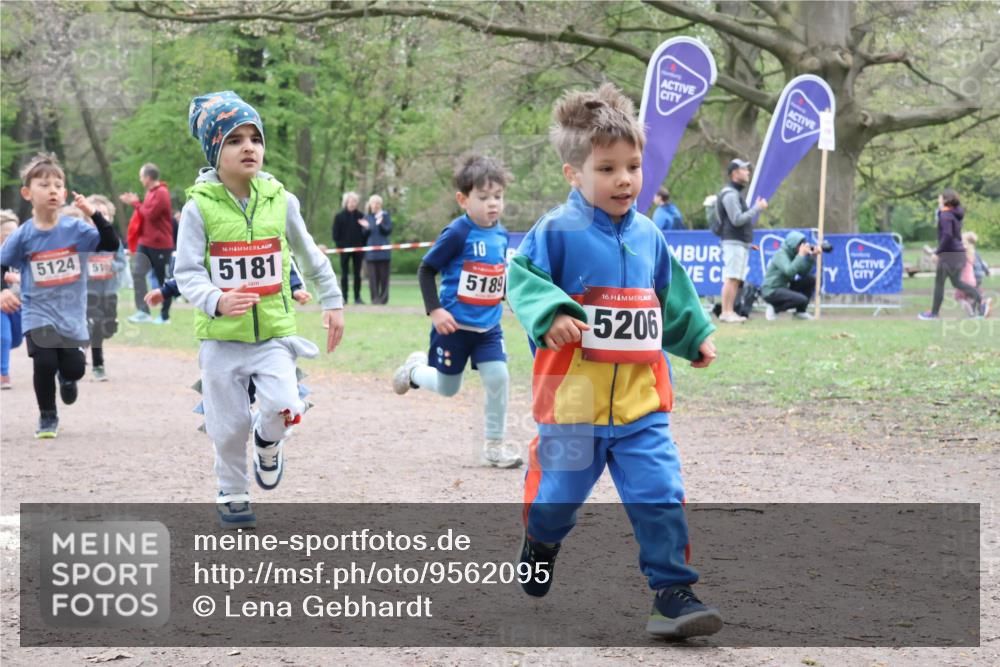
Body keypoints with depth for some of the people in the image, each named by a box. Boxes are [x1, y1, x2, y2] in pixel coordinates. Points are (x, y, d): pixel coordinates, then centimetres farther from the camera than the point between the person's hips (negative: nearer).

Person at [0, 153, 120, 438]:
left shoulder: (76, 229, -5)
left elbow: (111, 244, -12)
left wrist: (94, 214, -22)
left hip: (71, 313, 1)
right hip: (38, 314, -1)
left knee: (74, 368, 0)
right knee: (44, 363, -16)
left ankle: (66, 378, 41)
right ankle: (47, 417, 9)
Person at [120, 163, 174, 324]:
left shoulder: (161, 193, -16)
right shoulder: (151, 192, 12)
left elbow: (150, 214, -19)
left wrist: (136, 203, -8)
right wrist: (135, 203, 2)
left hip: (160, 244, -9)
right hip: (145, 242, 9)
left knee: (162, 279, 3)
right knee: (137, 273, -2)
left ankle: (164, 315, 12)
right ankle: (142, 311, -1)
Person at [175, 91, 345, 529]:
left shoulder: (279, 200, -1)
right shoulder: (200, 206, -10)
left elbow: (309, 257, 14)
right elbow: (187, 273, -13)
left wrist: (332, 302, 19)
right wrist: (216, 301, -32)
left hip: (274, 332, 1)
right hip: (221, 336, -1)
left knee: (283, 407, -18)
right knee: (230, 425, 7)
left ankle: (268, 441, 18)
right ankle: (232, 496, 32)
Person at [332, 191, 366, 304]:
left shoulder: (360, 216, 4)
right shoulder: (339, 217, 1)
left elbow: (365, 232, 5)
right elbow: (335, 234, 1)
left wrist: (363, 245, -4)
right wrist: (339, 245, -9)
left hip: (358, 248, 1)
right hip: (345, 249, -1)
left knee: (357, 274, 3)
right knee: (344, 274, 2)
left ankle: (357, 297, 7)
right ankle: (344, 297, 4)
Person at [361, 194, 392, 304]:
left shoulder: (385, 215, 4)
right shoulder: (367, 217, 9)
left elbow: (389, 230, -5)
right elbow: (364, 234, 9)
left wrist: (380, 224, -20)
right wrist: (366, 227, -12)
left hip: (383, 249, -2)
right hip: (371, 250, 2)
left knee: (383, 275, 1)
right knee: (373, 275, -1)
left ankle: (383, 297, 5)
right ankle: (375, 298, 1)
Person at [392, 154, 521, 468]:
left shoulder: (501, 234, 3)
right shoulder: (458, 233, -16)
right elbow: (426, 269, -12)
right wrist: (435, 310, -17)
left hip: (488, 326, 5)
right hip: (453, 325, -5)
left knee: (497, 377, -11)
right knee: (447, 388, 9)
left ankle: (494, 445, 3)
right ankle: (415, 369, 42)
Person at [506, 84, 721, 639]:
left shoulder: (647, 235, 9)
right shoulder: (557, 231, -9)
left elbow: (671, 296, 23)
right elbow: (522, 280, -13)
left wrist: (695, 336, 21)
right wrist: (550, 314, -29)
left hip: (641, 401, 3)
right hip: (573, 400, -3)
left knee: (659, 496, -7)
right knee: (559, 490, 13)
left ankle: (672, 591, -3)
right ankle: (540, 545, 45)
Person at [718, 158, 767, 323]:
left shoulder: (737, 193, 21)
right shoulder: (730, 194, -12)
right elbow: (737, 220, -19)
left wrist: (756, 208, 16)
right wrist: (757, 208, -16)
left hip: (742, 243, 10)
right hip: (734, 242, -10)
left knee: (737, 279, 8)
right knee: (731, 278, -13)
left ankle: (730, 312, 9)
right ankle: (726, 313, -15)